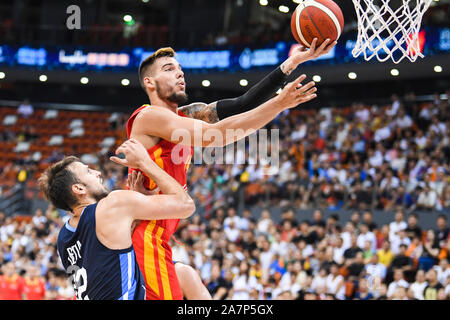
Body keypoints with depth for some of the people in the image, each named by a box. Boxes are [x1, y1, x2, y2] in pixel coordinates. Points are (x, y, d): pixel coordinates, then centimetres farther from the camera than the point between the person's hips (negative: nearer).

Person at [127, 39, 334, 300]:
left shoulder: (185, 116, 15)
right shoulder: (149, 117, -12)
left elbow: (241, 106, 6)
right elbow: (214, 134, -23)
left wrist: (294, 62, -1)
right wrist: (279, 104, -26)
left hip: (157, 238, 10)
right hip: (144, 237, -10)